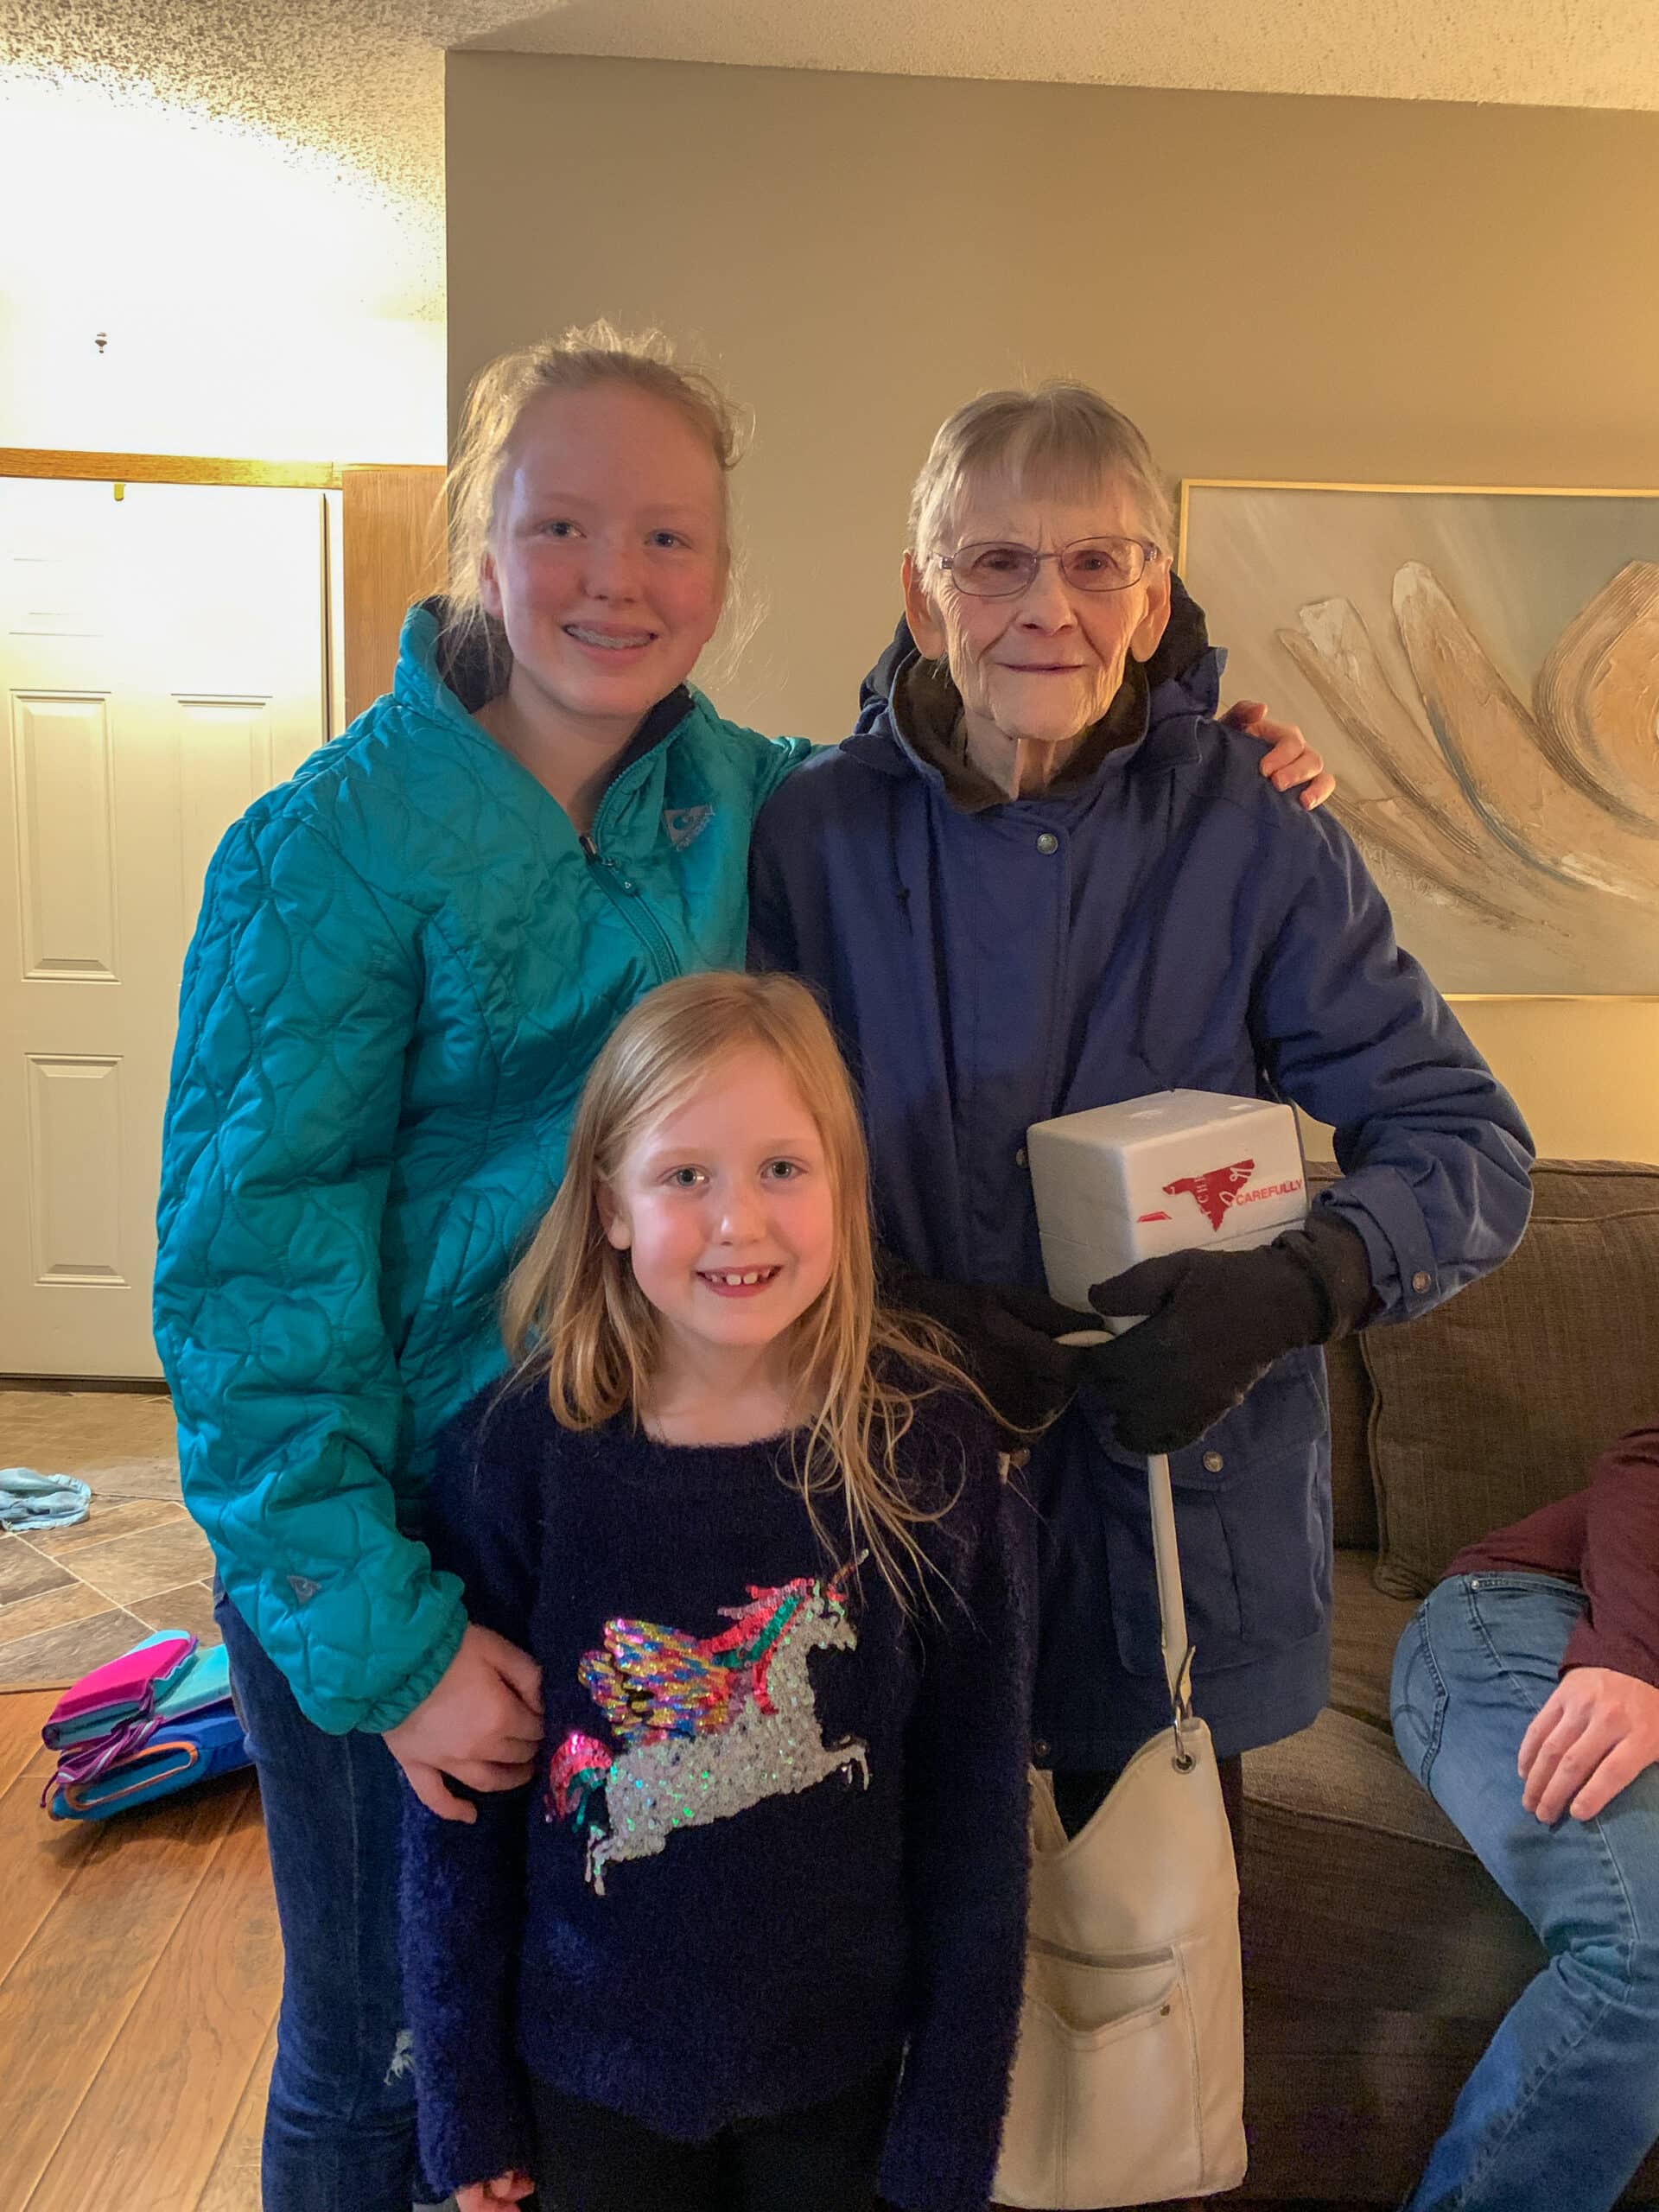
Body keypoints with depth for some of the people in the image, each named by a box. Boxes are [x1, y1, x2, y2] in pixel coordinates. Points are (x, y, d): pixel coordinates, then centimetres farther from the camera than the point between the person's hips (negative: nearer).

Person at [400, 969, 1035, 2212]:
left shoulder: (932, 1454, -17)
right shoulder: (516, 1458, -17)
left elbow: (977, 1815, -9)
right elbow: (458, 1816, -7)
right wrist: (466, 2108, 1)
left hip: (842, 2072, 0)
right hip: (591, 2069, 0)